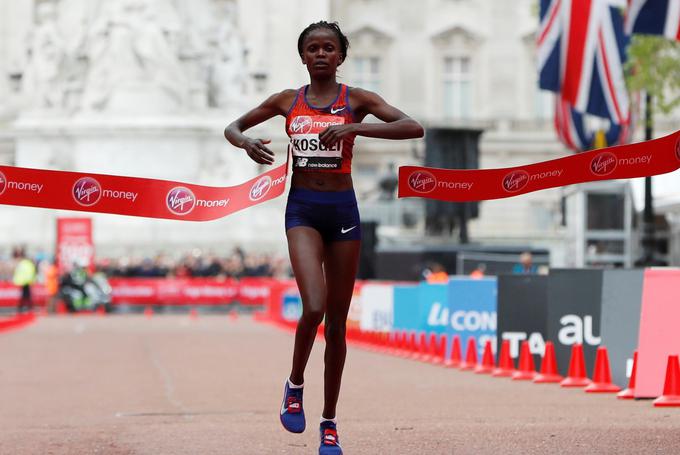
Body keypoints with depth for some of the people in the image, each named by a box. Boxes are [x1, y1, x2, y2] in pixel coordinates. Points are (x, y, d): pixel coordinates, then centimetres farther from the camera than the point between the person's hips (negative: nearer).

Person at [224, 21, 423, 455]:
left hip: (343, 209, 0)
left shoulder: (356, 100, 1)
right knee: (314, 307, -22)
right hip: (302, 208, 0)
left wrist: (354, 128, -21)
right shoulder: (287, 101, 7)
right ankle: (295, 385, 6)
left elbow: (414, 127, -11)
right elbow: (232, 127, 18)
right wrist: (247, 143, -7)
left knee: (337, 322, 5)